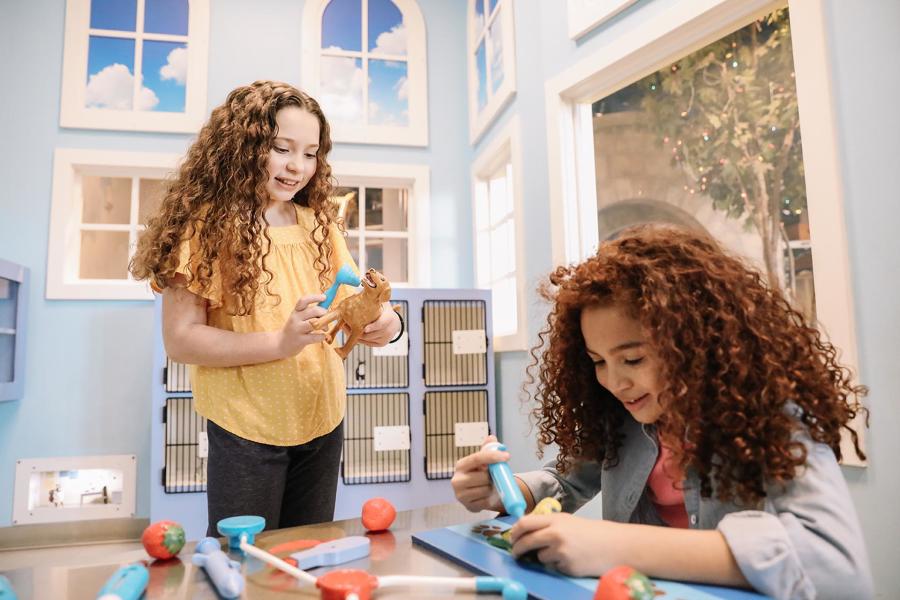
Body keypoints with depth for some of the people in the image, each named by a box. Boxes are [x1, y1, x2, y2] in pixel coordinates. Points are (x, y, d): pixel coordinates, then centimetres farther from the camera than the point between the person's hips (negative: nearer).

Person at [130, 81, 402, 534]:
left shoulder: (319, 223, 4)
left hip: (323, 424, 5)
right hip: (246, 429, -4)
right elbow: (180, 339, -13)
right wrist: (279, 342, -26)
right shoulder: (207, 225, -10)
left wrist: (383, 322, -19)